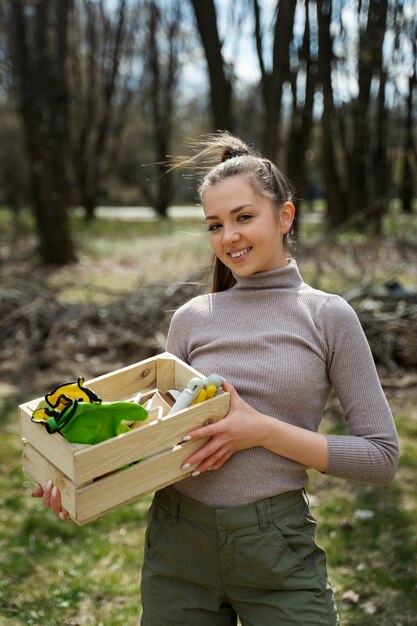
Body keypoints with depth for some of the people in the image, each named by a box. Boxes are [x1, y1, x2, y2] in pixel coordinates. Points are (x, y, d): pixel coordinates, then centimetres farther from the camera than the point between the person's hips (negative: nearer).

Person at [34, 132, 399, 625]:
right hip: (177, 543, 3)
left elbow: (382, 457, -6)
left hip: (276, 548, -2)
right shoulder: (192, 319, 2)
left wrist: (264, 430, -17)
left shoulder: (328, 316, -5)